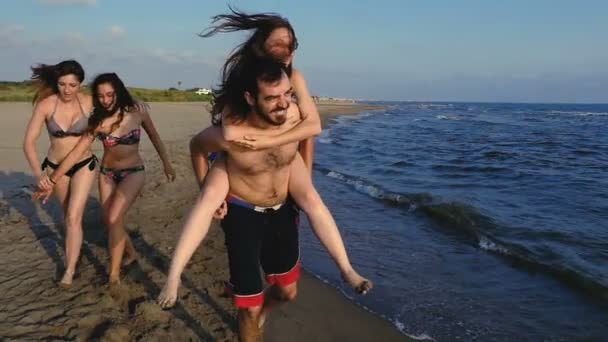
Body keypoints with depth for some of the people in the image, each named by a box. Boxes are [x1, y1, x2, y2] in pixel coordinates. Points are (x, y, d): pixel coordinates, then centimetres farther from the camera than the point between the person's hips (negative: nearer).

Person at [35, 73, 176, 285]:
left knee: (114, 219, -17)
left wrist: (166, 163, 7)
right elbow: (77, 151, -11)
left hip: (133, 172, -3)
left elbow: (154, 136, 2)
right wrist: (52, 179, -15)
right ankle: (131, 253, 37)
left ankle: (114, 275, -4)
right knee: (109, 221, 10)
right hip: (107, 173, 3)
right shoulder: (98, 120, -11)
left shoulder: (137, 111, -14)